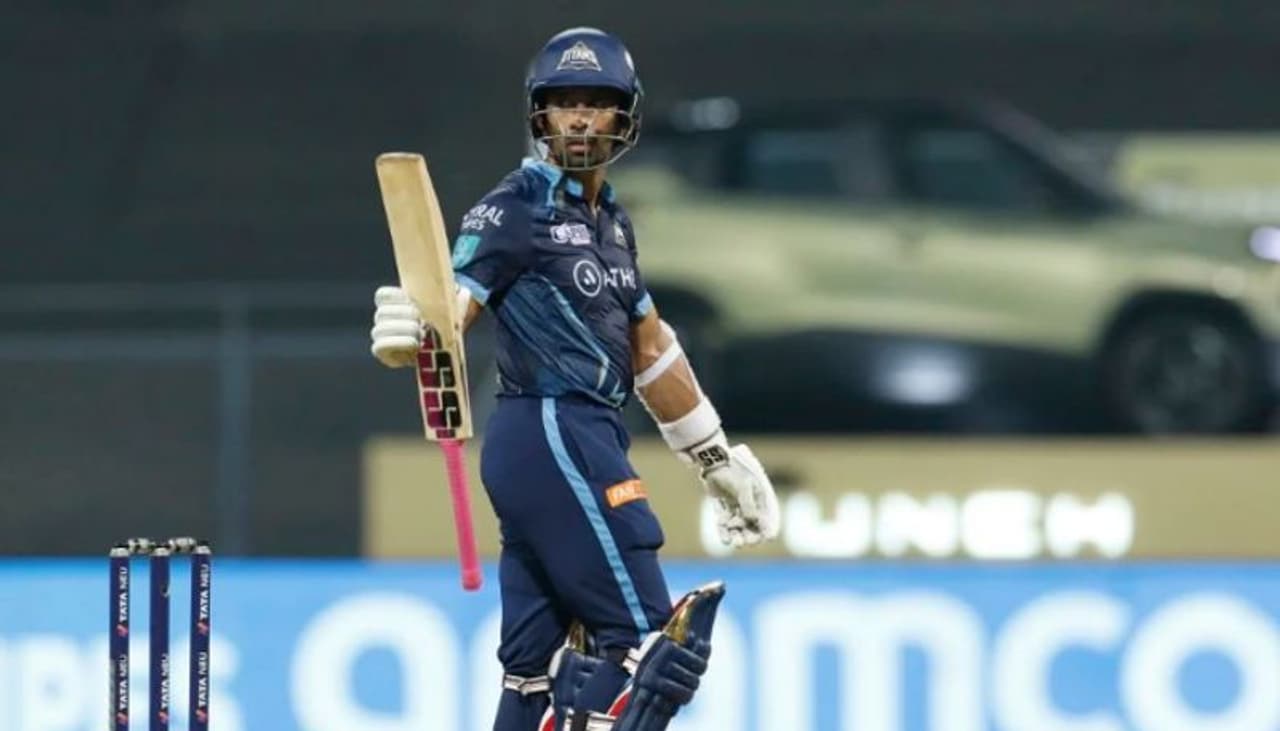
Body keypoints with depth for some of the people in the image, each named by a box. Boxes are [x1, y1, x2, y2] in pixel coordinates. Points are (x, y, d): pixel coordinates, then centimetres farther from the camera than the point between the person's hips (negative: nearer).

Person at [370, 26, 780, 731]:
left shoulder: (610, 219, 17)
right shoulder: (518, 210, -8)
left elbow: (649, 348, 26)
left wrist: (718, 462, 30)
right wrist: (408, 335, -45)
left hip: (583, 441, 9)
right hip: (553, 435, -9)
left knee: (534, 666, 7)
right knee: (646, 641, -12)